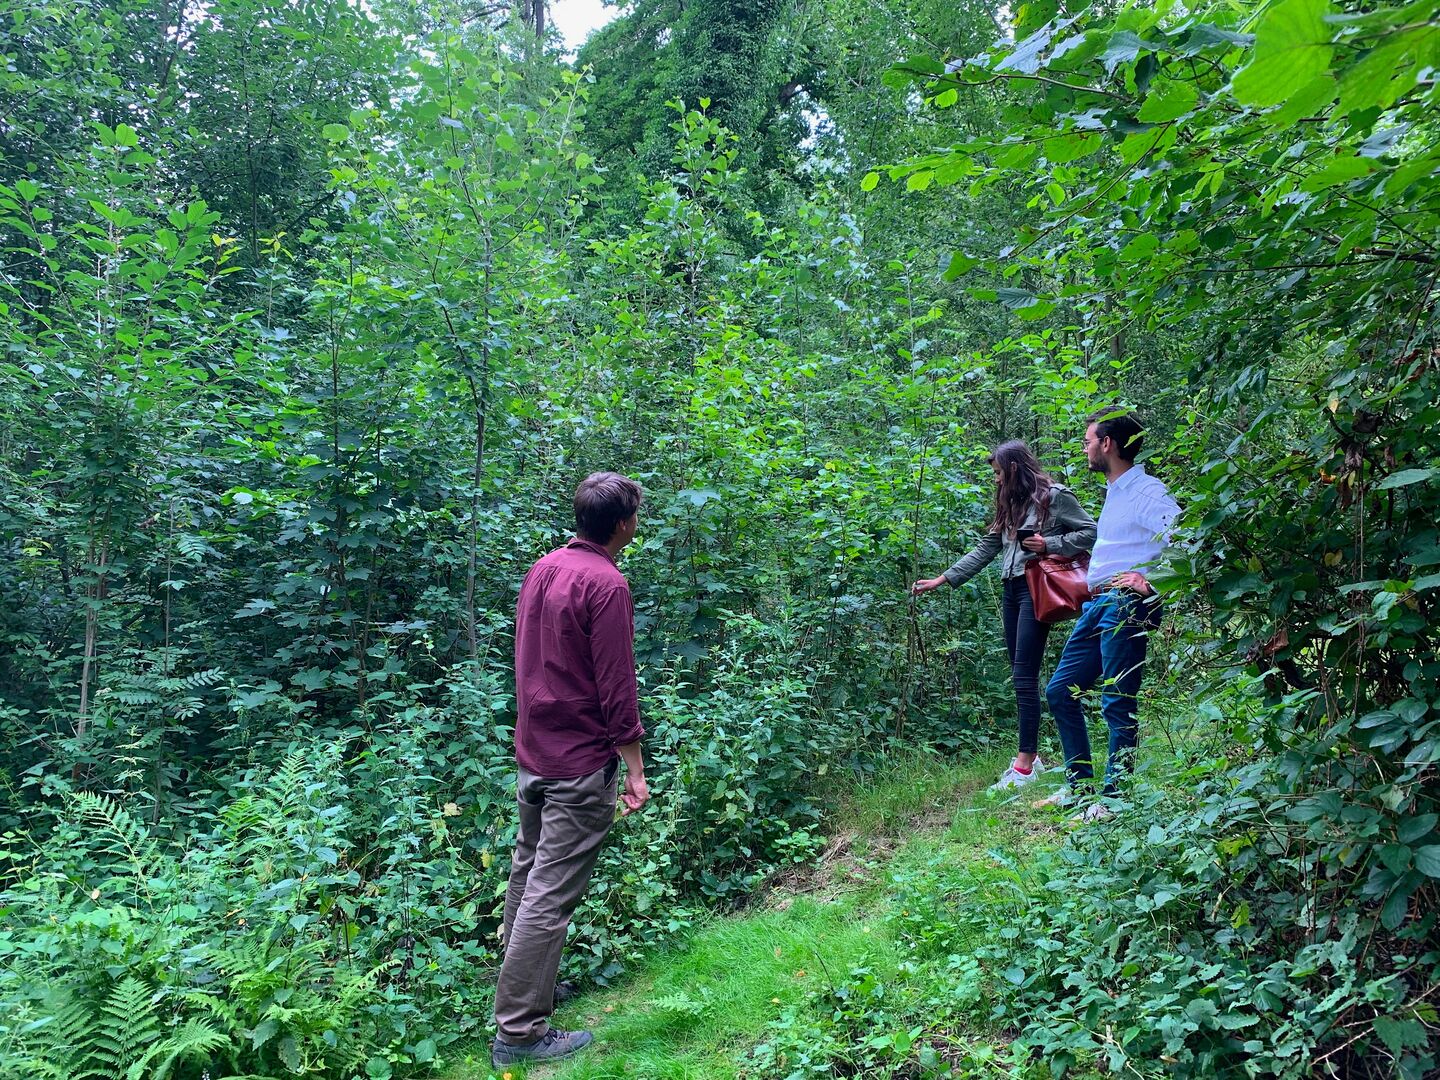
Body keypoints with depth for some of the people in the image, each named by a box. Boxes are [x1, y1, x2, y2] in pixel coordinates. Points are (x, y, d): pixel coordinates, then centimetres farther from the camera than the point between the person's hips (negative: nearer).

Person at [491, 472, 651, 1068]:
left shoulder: (543, 568, 6)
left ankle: (517, 979, 36)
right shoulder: (606, 584, -19)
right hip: (580, 765, -9)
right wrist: (635, 771, -11)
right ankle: (519, 1031, 9)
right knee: (551, 895, 0)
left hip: (532, 753, 9)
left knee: (527, 873, 21)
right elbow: (616, 686, -18)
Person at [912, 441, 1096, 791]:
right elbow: (985, 549, 18)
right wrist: (942, 579, 12)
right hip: (1011, 590, 8)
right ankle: (1030, 756, 13)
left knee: (1024, 675, -11)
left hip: (1037, 588, -8)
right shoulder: (1010, 504, 20)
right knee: (1020, 675, 7)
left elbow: (1090, 532, -3)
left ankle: (1025, 764, -9)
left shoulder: (1054, 496, -2)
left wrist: (1049, 545, -13)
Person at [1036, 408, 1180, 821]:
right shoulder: (1114, 493, 20)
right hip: (1097, 604, 10)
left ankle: (1113, 799, 3)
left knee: (1117, 704, -5)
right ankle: (1079, 783, 20)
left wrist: (1151, 579, -24)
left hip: (1127, 605, -10)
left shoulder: (1148, 491, -9)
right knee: (1060, 691, 11)